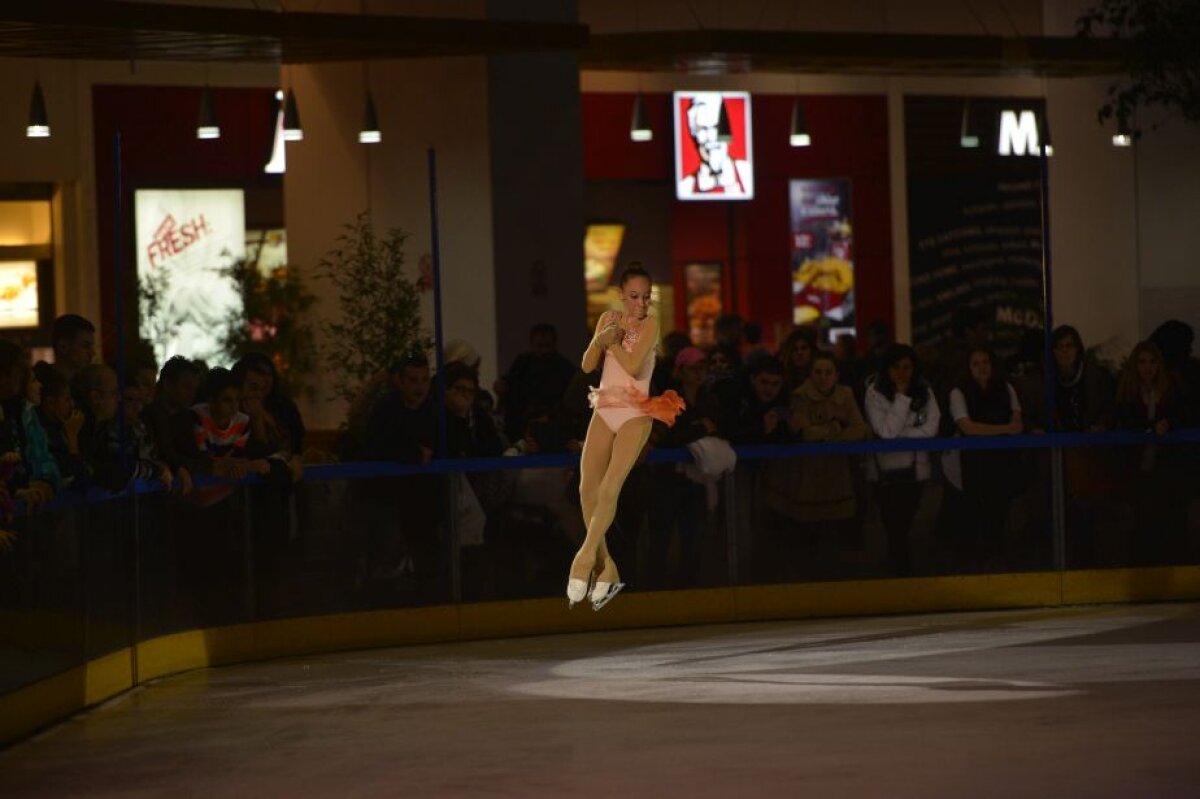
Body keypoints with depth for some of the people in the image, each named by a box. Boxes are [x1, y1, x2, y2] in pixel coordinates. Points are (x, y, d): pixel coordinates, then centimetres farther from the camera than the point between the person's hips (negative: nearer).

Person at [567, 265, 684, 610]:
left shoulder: (650, 324, -8)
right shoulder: (608, 319, 8)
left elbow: (633, 366, -20)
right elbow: (588, 365, 2)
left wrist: (611, 339, -10)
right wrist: (601, 338, -15)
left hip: (635, 414, -6)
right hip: (604, 411, 6)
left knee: (609, 488, -18)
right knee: (587, 489, 0)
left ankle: (586, 556, -11)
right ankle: (606, 570, 8)